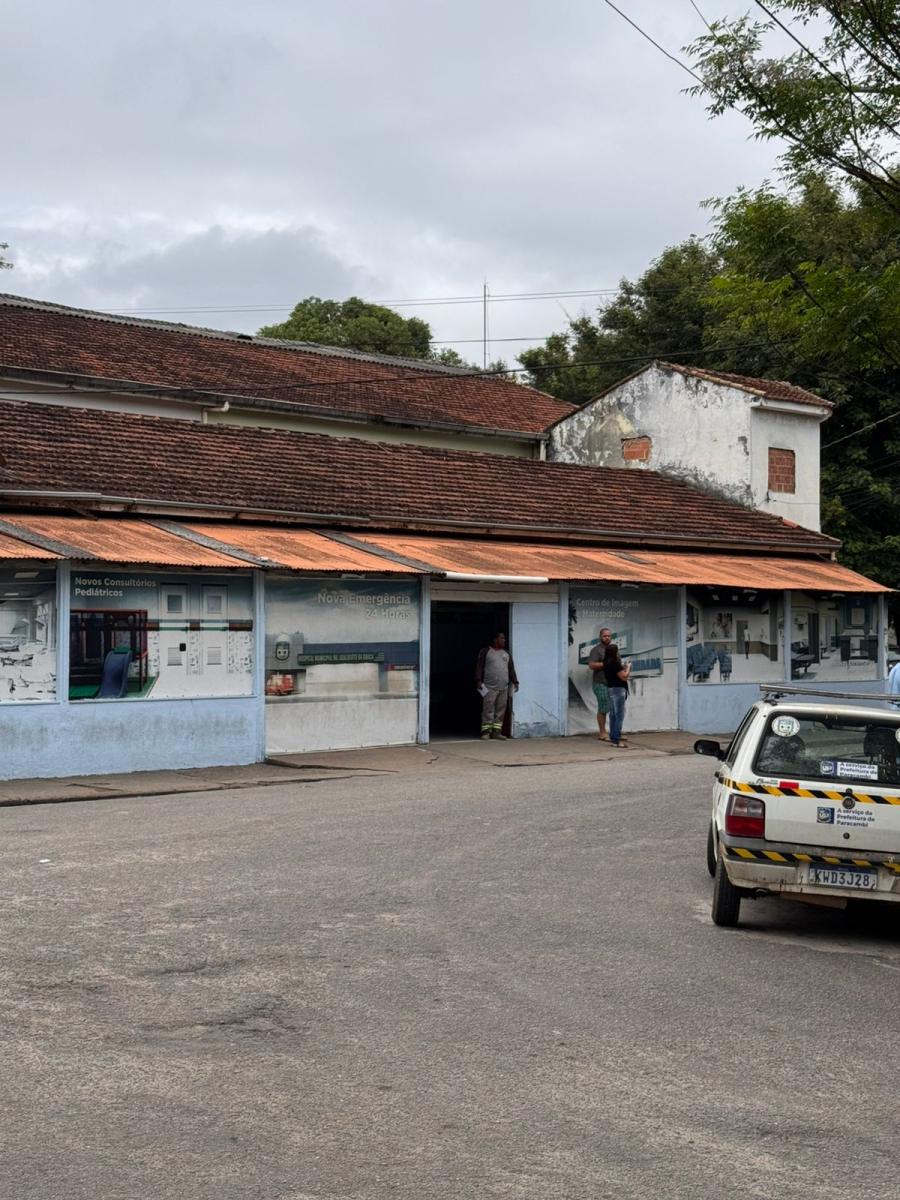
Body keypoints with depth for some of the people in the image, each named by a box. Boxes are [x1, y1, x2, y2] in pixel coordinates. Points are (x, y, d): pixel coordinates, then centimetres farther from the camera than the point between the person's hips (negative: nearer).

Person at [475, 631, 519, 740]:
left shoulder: (506, 653, 18)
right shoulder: (485, 652, 3)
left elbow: (511, 669, 18)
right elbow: (479, 667, -1)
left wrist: (515, 681, 10)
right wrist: (478, 680, -11)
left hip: (504, 688, 5)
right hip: (490, 687, -5)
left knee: (501, 711, 2)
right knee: (488, 710, -8)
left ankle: (497, 731, 6)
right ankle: (486, 732, -6)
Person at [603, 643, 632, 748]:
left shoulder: (607, 663, 9)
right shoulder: (615, 664, -18)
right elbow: (624, 677, -15)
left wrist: (624, 668, 11)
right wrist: (628, 667, 0)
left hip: (611, 689, 9)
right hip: (618, 690, -9)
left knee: (613, 715, 12)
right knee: (619, 715, -6)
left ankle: (613, 739, 15)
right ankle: (616, 740, -7)